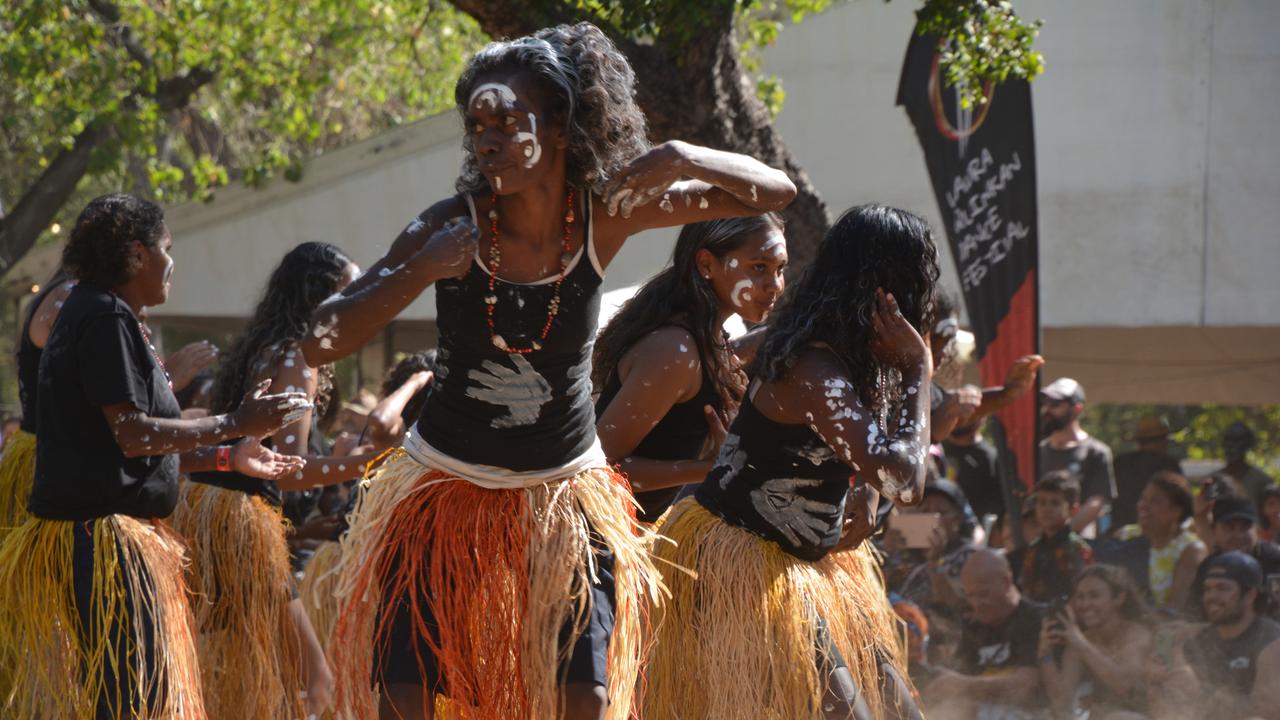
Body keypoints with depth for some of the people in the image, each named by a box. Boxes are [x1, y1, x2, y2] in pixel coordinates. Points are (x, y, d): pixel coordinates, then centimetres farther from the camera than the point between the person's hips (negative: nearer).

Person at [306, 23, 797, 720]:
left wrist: (681, 158, -28)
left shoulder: (605, 214, -12)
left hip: (563, 492, 1)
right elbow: (321, 342, -17)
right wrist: (418, 272, -31)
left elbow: (776, 192, -9)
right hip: (447, 485, 0)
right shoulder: (452, 226, -15)